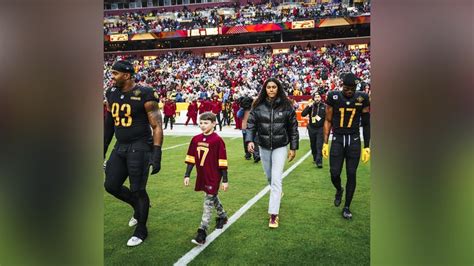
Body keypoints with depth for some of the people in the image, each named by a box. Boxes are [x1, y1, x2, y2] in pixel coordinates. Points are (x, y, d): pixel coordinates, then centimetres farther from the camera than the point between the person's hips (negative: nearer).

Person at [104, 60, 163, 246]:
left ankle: (141, 231, 23)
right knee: (111, 185, 9)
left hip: (139, 148, -7)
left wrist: (156, 154, -19)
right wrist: (103, 150, 18)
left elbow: (157, 127, -13)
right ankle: (138, 206, 37)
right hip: (120, 147, 7)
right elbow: (109, 125, 17)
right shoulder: (111, 94, 8)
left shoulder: (144, 95, -13)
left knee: (138, 190, 1)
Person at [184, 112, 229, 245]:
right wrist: (187, 175, 7)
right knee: (213, 197, 22)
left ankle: (202, 232, -1)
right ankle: (222, 216, 46)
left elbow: (222, 161, -11)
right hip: (202, 176, 6)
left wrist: (225, 180, -9)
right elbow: (191, 158, 9)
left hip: (214, 176, -6)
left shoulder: (217, 140, -14)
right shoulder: (196, 139, 3)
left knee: (208, 201, -5)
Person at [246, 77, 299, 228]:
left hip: (280, 146, -2)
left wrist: (293, 148, -1)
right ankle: (276, 194, 50)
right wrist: (249, 140, -19)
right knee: (269, 177, 18)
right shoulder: (258, 106, -4)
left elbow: (293, 127, -1)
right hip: (263, 146, 3)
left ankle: (273, 214, -4)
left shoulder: (286, 106, -6)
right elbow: (251, 124, -3)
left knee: (276, 179, -8)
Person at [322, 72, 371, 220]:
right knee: (334, 173, -1)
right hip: (337, 140, 0)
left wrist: (367, 147, 1)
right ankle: (339, 190, 35)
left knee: (351, 174, 3)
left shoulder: (362, 98, -2)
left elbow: (366, 124, 4)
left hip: (354, 141, 0)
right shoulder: (334, 97, -3)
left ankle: (347, 207, 18)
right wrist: (325, 143, -1)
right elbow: (328, 121, 3)